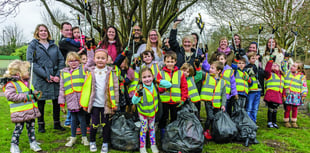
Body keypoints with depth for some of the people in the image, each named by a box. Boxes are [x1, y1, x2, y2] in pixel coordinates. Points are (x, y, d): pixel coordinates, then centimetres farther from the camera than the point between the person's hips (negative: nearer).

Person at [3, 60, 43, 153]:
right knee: (18, 128, 3)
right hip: (20, 113, -7)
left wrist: (35, 94, 4)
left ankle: (33, 143, 27)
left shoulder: (27, 82, 13)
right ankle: (14, 145, 20)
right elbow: (10, 95, -25)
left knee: (31, 127, 15)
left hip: (31, 111, 7)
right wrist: (25, 97, -26)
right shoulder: (11, 84, -13)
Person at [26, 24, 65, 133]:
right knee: (41, 102, 6)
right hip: (40, 80, -3)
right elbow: (31, 62, -9)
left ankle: (57, 123, 23)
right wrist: (46, 76, -15)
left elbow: (61, 61, 7)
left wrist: (58, 75, -8)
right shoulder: (33, 45, 1)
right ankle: (41, 125, 21)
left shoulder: (54, 46, 12)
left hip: (56, 78, 3)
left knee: (57, 101, 8)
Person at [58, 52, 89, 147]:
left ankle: (84, 137, 20)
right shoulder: (63, 73, 15)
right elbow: (62, 89, 15)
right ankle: (73, 137, 27)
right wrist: (62, 103, 13)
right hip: (71, 101, 2)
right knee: (73, 119, 11)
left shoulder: (83, 69, 8)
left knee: (82, 119, 5)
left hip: (81, 100, -2)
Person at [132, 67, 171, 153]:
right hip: (143, 112, -3)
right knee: (144, 129, 9)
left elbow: (169, 85, -14)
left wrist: (159, 81, -27)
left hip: (153, 111, 4)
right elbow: (134, 102, -27)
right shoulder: (140, 88, -28)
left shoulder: (155, 84, -17)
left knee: (152, 127, 20)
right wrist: (138, 94, -45)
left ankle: (153, 145, 39)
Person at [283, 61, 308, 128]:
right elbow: (283, 83, 8)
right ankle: (286, 122, 13)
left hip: (296, 96, 0)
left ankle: (294, 122, 21)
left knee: (295, 109, 8)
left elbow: (304, 86, 1)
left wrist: (303, 95, 0)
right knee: (288, 108, 2)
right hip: (288, 95, 1)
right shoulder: (288, 73, 5)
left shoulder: (302, 76, 0)